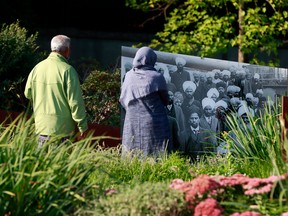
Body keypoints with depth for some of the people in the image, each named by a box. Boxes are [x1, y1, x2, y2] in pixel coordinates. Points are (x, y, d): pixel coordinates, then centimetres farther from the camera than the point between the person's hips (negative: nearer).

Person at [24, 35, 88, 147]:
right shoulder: (67, 70, -15)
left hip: (42, 125, 5)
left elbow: (28, 93, 13)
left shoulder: (37, 68, 2)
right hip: (62, 129, -5)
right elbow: (75, 102, -14)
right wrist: (83, 126, -6)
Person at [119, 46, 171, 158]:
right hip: (155, 123, -3)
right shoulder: (157, 77, -7)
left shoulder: (129, 76, 3)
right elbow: (165, 101, 0)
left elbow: (123, 101, 9)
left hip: (132, 123, 3)